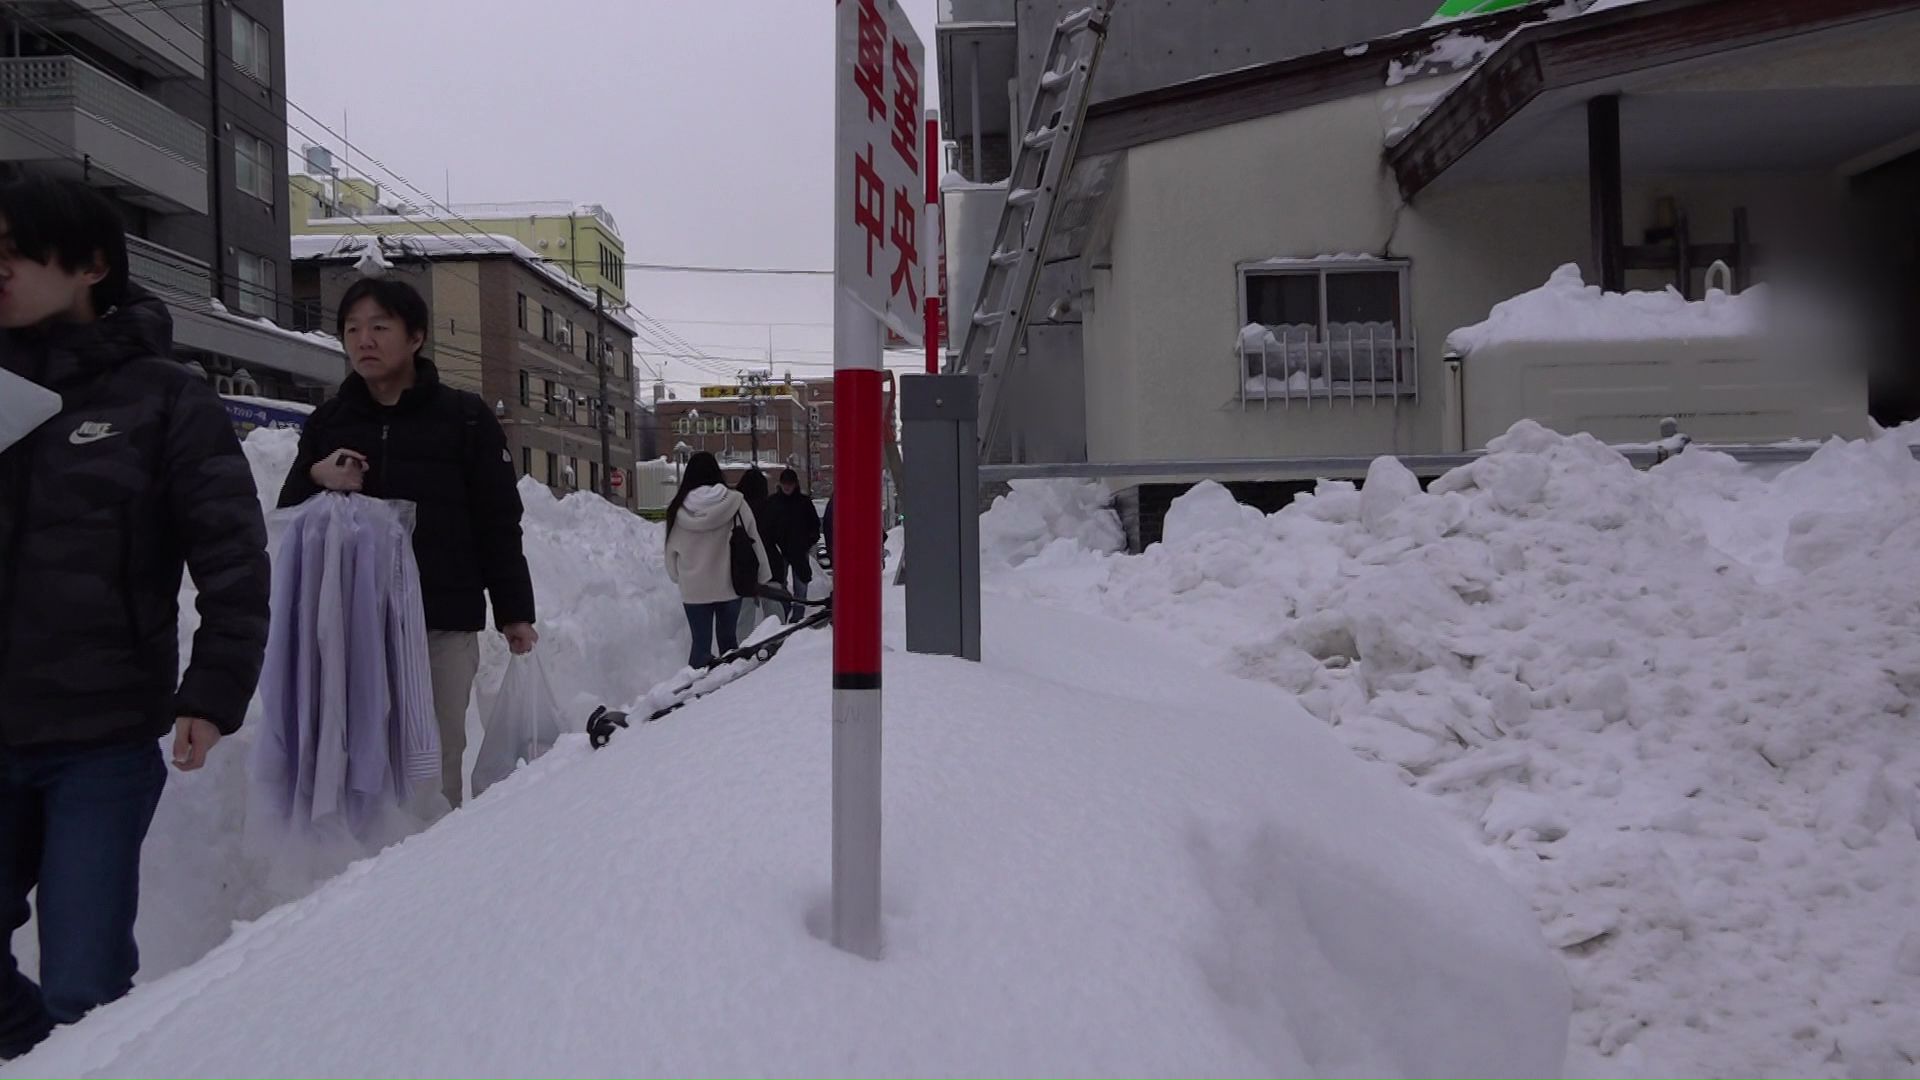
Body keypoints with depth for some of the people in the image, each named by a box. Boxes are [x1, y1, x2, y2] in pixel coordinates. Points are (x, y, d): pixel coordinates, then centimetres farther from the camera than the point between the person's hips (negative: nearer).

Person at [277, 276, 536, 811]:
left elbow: (498, 524, 4)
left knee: (436, 765, 0)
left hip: (444, 625, -2)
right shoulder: (327, 422, 13)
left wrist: (515, 612, 1)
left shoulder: (465, 418, 4)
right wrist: (316, 480, -6)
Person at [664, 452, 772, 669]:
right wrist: (763, 577, 9)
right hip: (729, 585, 0)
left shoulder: (678, 509, -6)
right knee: (728, 638, 15)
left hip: (693, 588, 0)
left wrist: (678, 577, 20)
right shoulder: (734, 503, -10)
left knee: (700, 642, 6)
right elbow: (753, 540, -2)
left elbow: (671, 549, 4)